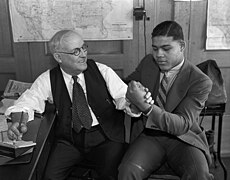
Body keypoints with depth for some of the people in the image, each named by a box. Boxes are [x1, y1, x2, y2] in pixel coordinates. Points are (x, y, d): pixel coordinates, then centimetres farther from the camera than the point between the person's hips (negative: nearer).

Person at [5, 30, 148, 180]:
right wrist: (19, 121, -22)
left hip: (105, 138, -1)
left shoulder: (102, 71, -2)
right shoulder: (48, 80, 0)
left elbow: (124, 97, -5)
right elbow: (25, 103, 0)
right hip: (69, 141, 1)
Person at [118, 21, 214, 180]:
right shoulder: (148, 62, 4)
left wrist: (145, 107, -31)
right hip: (149, 135, 2)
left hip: (183, 139, -2)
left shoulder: (200, 82, -10)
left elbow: (182, 125, -17)